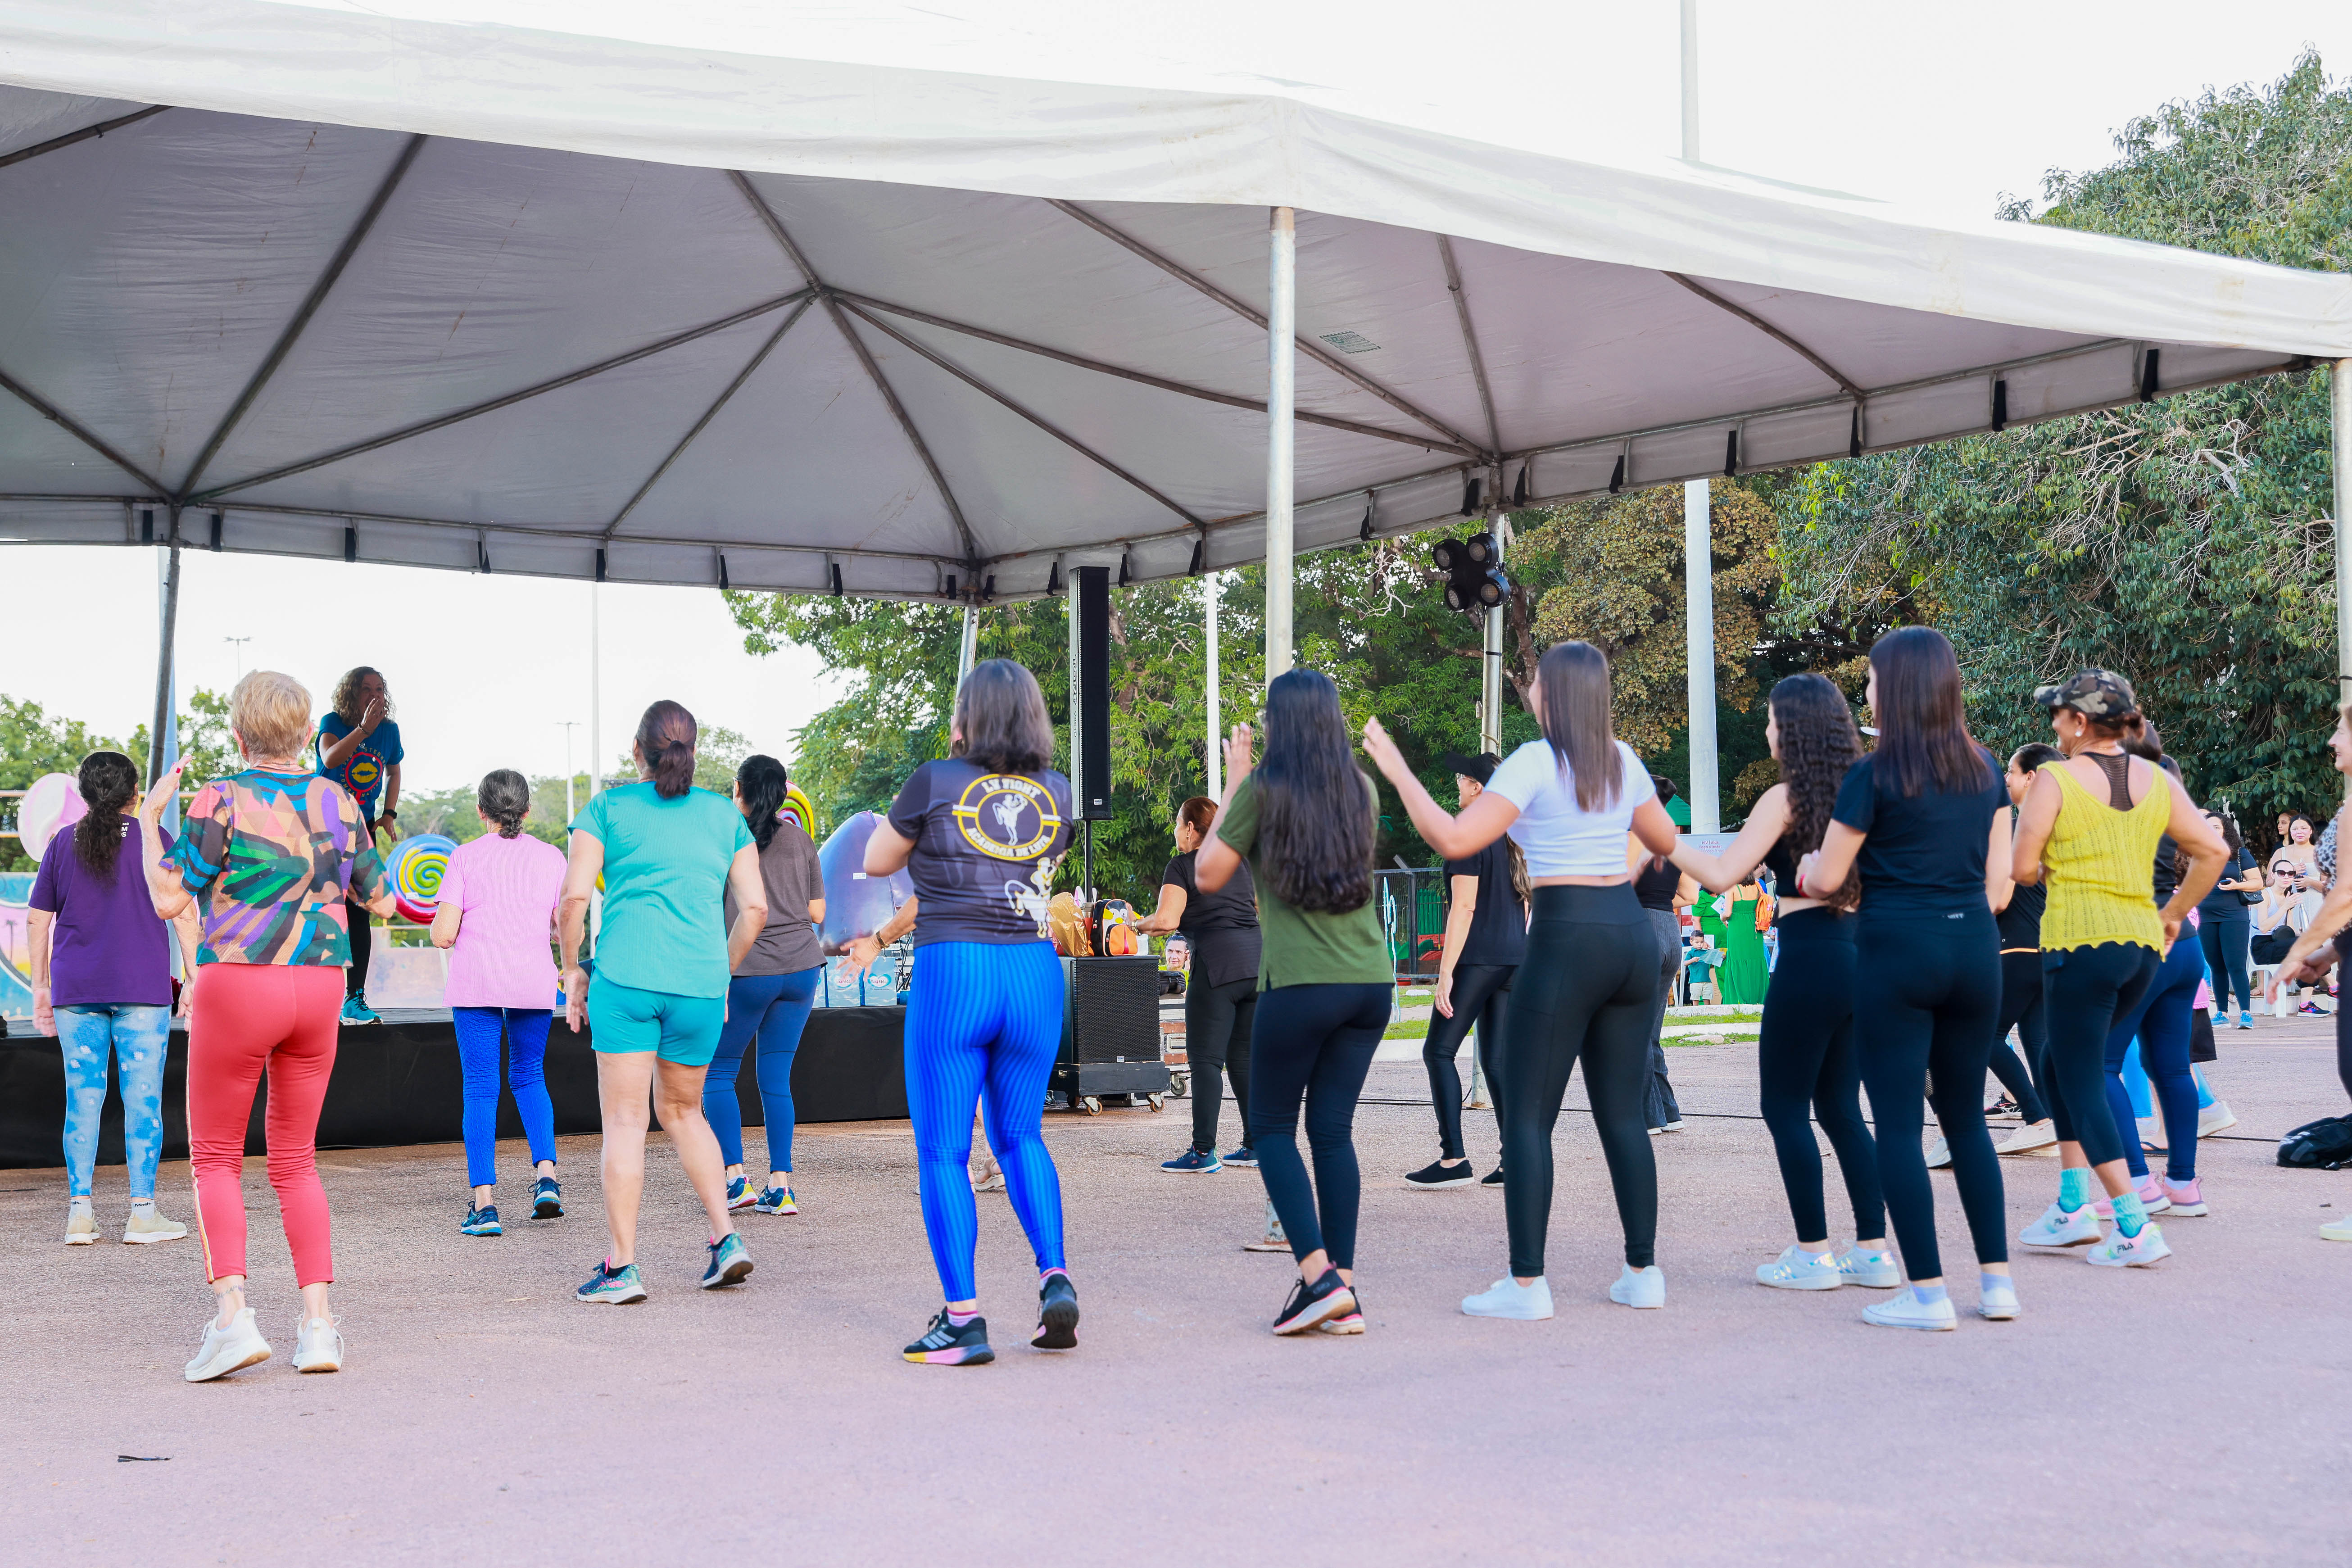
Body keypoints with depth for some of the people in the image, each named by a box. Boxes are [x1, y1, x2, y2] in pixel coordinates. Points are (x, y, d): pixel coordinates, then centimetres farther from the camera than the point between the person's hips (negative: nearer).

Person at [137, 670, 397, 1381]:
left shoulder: (220, 801, -8)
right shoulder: (337, 801, 5)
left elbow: (168, 899, -11)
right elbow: (381, 900, 12)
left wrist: (149, 818, 2)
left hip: (237, 982, -4)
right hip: (319, 986, 4)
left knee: (215, 1157, 8)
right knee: (296, 1159, 13)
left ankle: (231, 1315, -7)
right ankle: (317, 1322, 6)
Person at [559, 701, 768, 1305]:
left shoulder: (608, 808, 5)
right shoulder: (724, 816, 12)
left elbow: (574, 898, -4)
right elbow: (755, 907, 8)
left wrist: (573, 970, 8)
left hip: (625, 977, -3)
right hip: (700, 983, 3)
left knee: (625, 1120, 2)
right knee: (683, 1111, 20)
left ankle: (621, 1269, 1)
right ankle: (726, 1238, 9)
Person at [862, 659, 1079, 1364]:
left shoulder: (936, 782, -4)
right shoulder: (1056, 792, 6)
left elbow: (877, 861, 8)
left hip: (952, 969, -4)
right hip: (1035, 969, 4)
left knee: (943, 1152, 3)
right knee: (1021, 1136, 19)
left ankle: (963, 1319, 0)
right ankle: (1055, 1277, 3)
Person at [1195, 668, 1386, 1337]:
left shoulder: (1263, 788, -6)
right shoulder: (1361, 790, 9)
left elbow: (1208, 875, 2)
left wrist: (1233, 785, 9)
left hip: (1300, 982, -5)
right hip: (1371, 981, 5)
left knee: (1272, 1129, 8)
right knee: (1333, 1130, 10)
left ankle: (1317, 1275, -7)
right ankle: (1344, 1293, 6)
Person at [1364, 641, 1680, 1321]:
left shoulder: (1535, 762, -9)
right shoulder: (1623, 761, 11)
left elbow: (1454, 839, -16)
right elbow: (1666, 842, 24)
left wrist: (1399, 773, -7)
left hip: (1567, 940, -7)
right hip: (1634, 933, 7)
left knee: (1528, 1116, 0)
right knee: (1622, 1112, 12)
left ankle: (1526, 1284, -2)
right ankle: (1643, 1272, 14)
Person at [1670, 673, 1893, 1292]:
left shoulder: (1785, 797, -9)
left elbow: (1721, 875, -14)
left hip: (1809, 959, -7)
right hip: (1859, 956, 7)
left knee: (1786, 1108, 3)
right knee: (1840, 1107, 14)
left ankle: (1813, 1254, 3)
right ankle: (1873, 1251, 13)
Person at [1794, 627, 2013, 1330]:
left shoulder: (1874, 775, -8)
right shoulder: (1986, 769, 8)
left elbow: (1825, 878, -3)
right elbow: (1999, 875, 9)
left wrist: (1805, 869, 18)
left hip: (1897, 951, -6)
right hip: (1974, 949, 6)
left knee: (1898, 1124, 1)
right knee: (1966, 1118, 16)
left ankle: (1928, 1292, 0)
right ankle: (1997, 1279, 15)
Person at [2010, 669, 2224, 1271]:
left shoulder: (2055, 780, -7)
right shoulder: (2158, 781, 9)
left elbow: (2023, 868, -8)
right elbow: (2212, 851, 7)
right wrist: (2173, 915, 16)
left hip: (2080, 940, -7)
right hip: (2142, 944, 7)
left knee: (2081, 1082, 0)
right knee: (2063, 1063, 21)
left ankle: (2134, 1227, -7)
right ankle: (2073, 1205, 18)